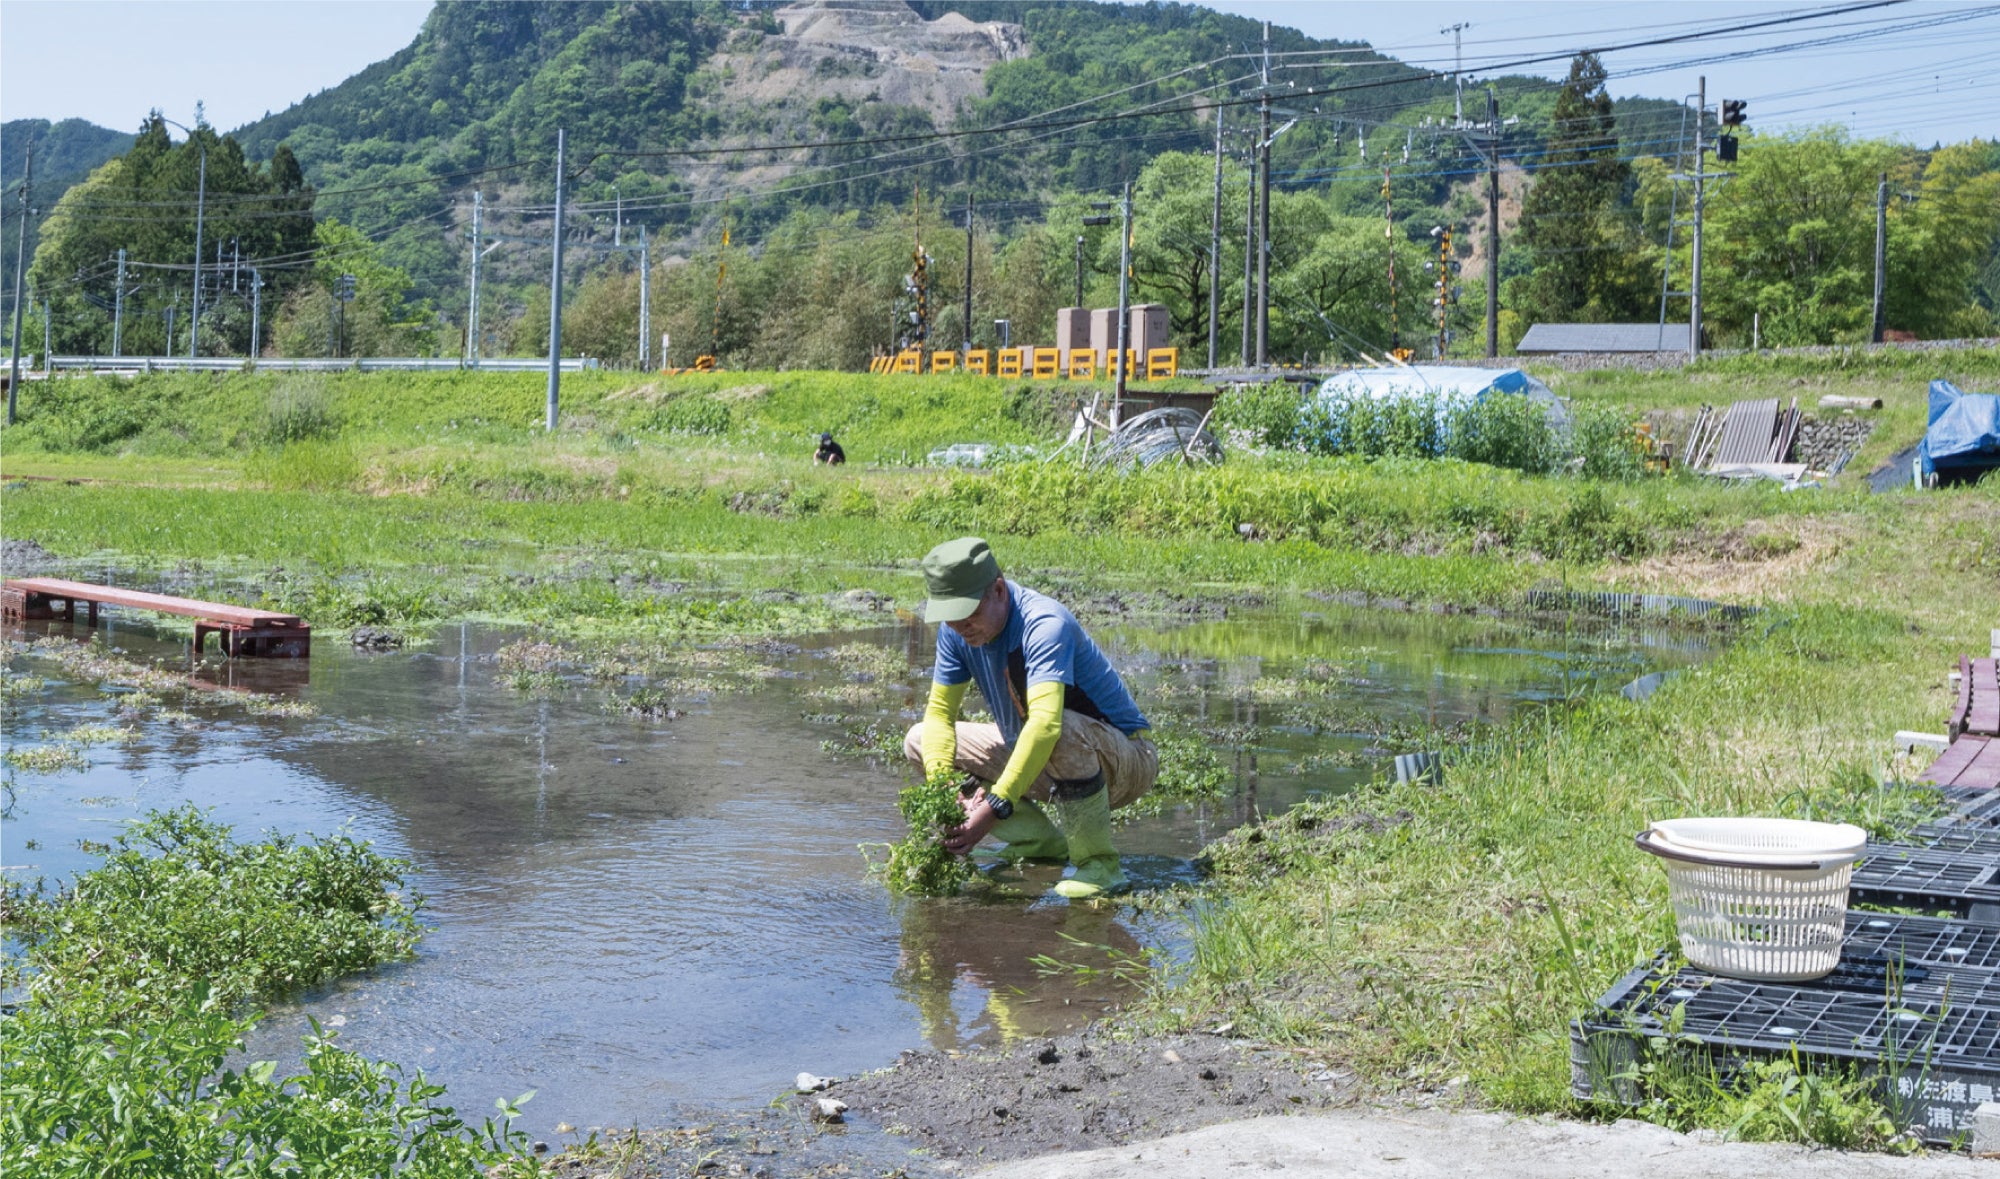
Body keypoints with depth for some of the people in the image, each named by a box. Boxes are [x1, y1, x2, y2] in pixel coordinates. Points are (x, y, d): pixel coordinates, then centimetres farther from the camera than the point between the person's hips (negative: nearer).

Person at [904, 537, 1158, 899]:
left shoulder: (1045, 624, -30)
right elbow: (938, 711, -3)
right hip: (1031, 760, 8)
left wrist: (996, 806, -49)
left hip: (1125, 761, -8)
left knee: (1063, 732, -41)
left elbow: (1045, 723, -43)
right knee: (919, 740, 2)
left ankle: (1098, 865, -21)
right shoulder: (956, 631, -6)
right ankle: (1043, 841, 2)